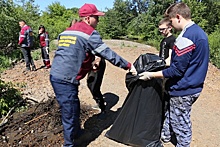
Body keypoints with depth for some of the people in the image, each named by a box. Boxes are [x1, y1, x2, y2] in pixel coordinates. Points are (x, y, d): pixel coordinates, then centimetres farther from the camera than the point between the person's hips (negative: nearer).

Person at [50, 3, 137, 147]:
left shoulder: (67, 31, 18)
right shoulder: (90, 33, -8)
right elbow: (108, 53, -9)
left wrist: (89, 65, 25)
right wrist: (128, 65, -1)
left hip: (56, 76, 10)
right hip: (66, 81, -9)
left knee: (74, 107, 25)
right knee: (70, 114, 5)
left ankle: (77, 132, 46)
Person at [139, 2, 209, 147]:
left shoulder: (186, 36, -24)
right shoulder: (200, 32, 7)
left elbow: (176, 70, -24)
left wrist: (151, 75, -16)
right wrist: (168, 63, 18)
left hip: (183, 90, -10)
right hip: (194, 85, 10)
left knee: (181, 124, 12)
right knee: (170, 112, 26)